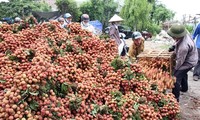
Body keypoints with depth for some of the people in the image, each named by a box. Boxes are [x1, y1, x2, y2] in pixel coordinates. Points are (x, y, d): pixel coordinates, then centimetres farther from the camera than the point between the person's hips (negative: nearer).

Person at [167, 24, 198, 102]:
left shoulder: (184, 46, -42)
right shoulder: (185, 34, -17)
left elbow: (180, 61, -28)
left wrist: (175, 68, -13)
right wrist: (174, 47, -5)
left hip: (188, 62, -10)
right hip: (190, 58, 10)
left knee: (175, 78, -11)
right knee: (183, 74, 32)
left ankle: (175, 97, 0)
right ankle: (184, 88, 57)